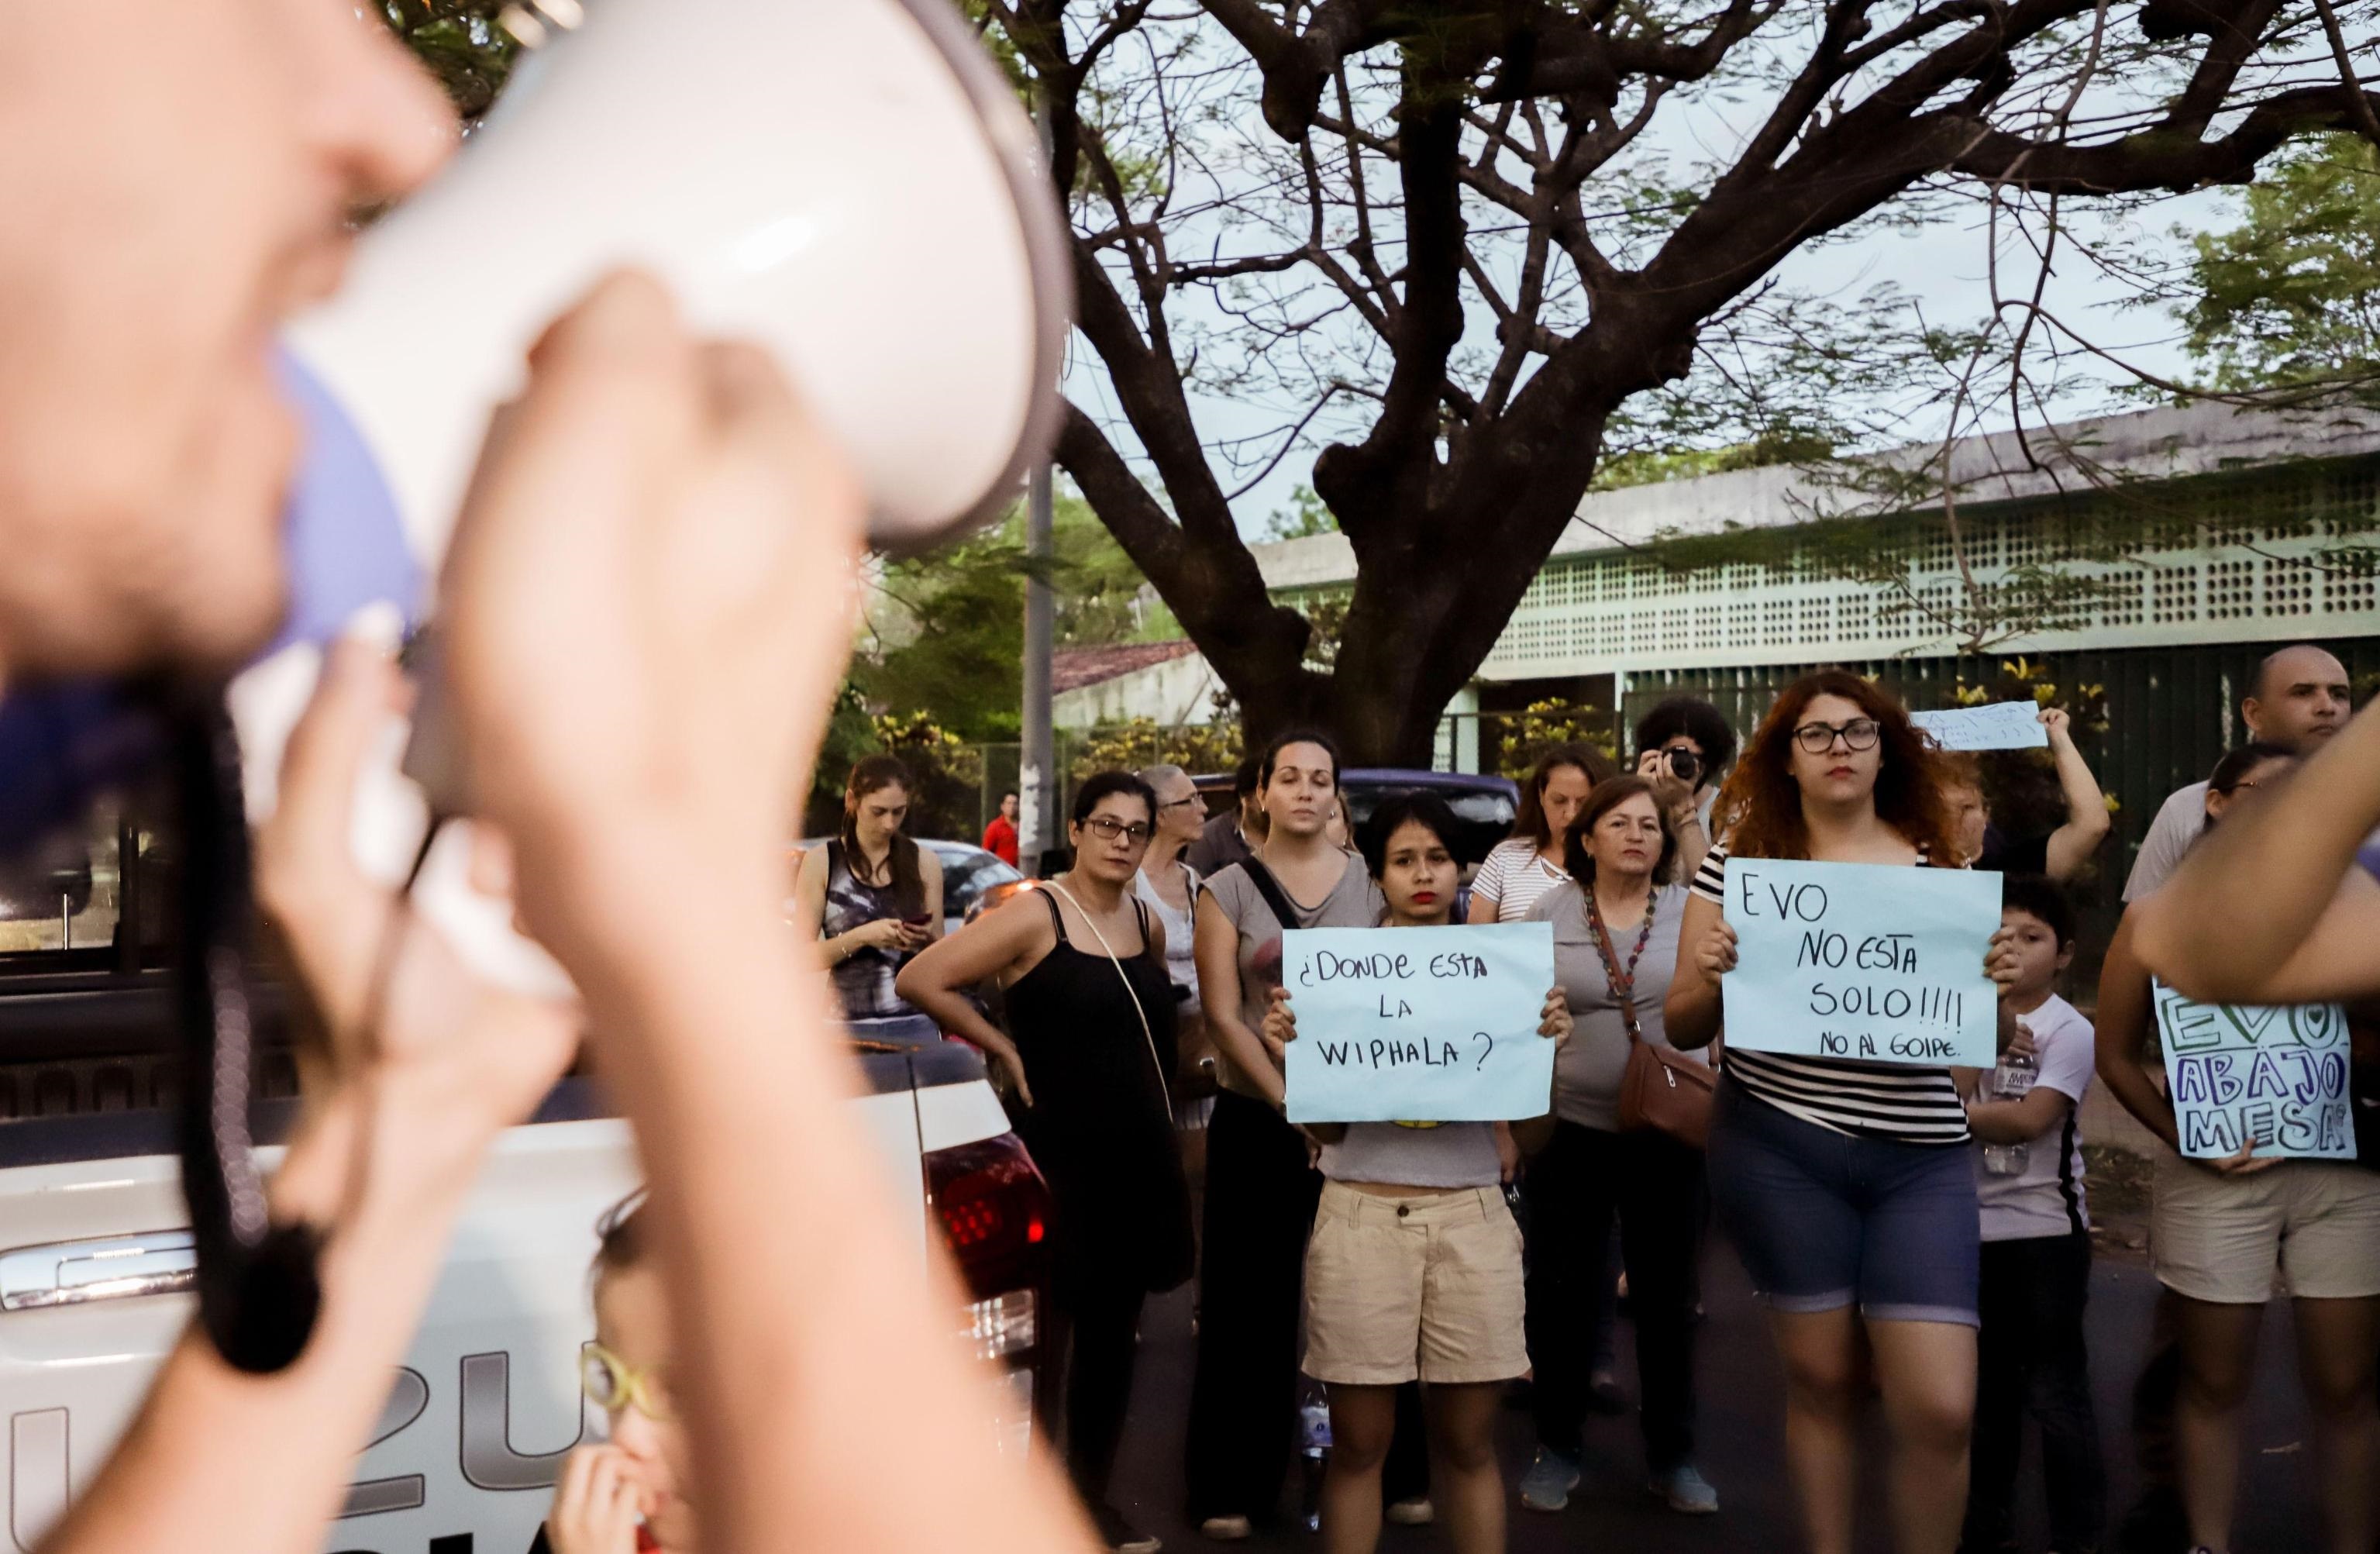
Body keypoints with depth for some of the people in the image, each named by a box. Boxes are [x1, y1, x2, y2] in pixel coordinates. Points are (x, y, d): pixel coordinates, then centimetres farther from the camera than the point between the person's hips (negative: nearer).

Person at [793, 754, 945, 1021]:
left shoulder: (924, 862, 7)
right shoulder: (820, 862, 1)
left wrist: (927, 939, -9)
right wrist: (861, 937, -16)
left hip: (916, 1018, 2)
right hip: (848, 1020, -1)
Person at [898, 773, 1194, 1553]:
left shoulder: (1149, 925, 8)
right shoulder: (1035, 915, -12)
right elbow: (920, 979, -17)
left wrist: (1160, 1119, 11)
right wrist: (1008, 1050, -12)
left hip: (1140, 1150, 6)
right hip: (1059, 1147, -6)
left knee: (1112, 1324, 12)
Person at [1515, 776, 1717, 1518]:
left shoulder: (1692, 910, 2)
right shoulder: (1549, 912, 0)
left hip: (1669, 1131, 1)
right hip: (1569, 1128, 0)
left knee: (1667, 1295, 10)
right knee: (1560, 1293, 9)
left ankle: (1673, 1456, 26)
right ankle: (1556, 1448, 25)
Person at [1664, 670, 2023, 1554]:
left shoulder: (1937, 865, 5)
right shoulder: (1740, 861, 0)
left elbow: (1990, 1040, 11)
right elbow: (1682, 1030, 4)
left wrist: (1995, 988, -10)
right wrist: (1713, 978, -17)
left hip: (1921, 1161, 2)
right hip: (1778, 1150, -1)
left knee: (1940, 1409, -3)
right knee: (1822, 1380, 8)